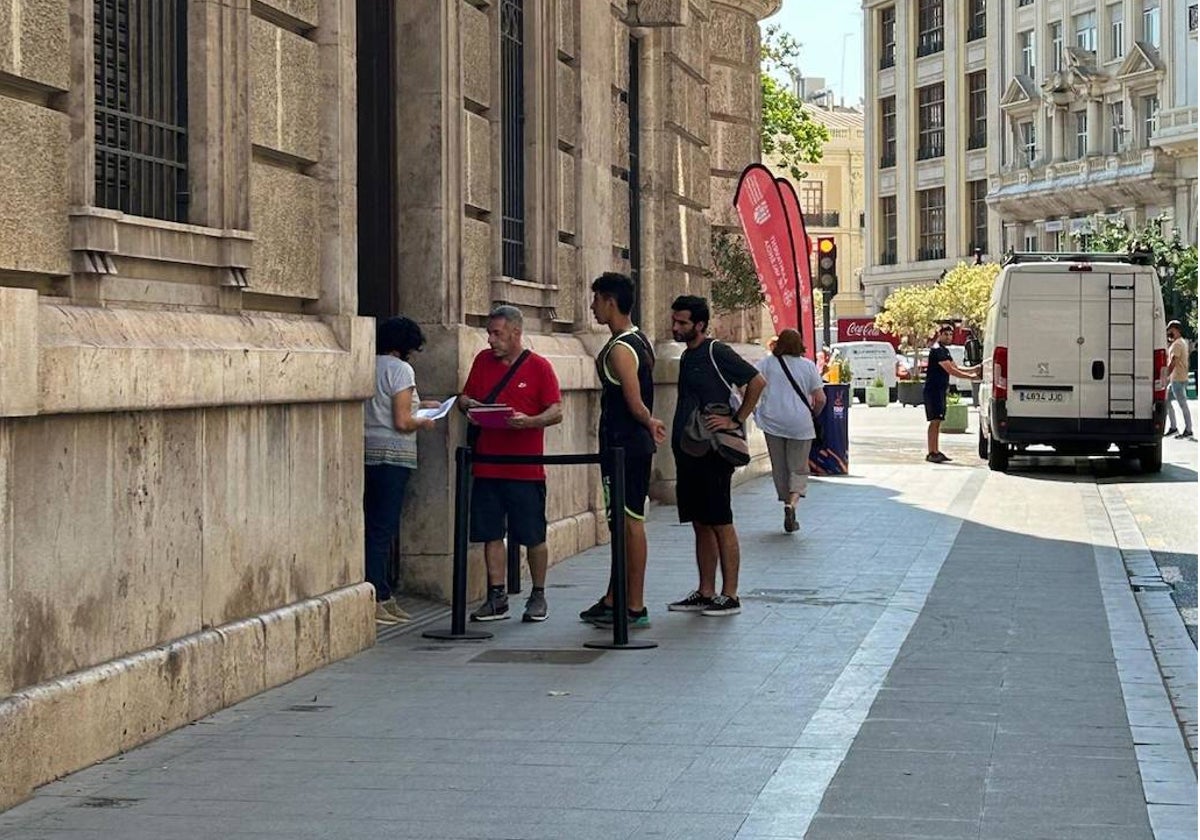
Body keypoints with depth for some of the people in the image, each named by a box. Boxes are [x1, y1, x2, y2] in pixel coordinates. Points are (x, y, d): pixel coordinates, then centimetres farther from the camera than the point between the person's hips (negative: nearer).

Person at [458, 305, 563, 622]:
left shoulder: (539, 367, -2)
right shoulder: (483, 361, 10)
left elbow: (556, 412, -6)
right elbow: (465, 398, 18)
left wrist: (529, 421, -23)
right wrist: (468, 405, -6)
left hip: (526, 468, -4)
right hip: (487, 465, 4)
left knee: (533, 537, 3)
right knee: (491, 534, 5)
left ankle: (538, 596, 17)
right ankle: (496, 598, 12)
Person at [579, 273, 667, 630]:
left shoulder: (620, 349, -18)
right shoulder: (638, 341, 14)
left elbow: (635, 405, -19)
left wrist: (649, 423, -4)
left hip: (624, 445, -10)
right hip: (635, 443, 10)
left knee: (629, 521, -6)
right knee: (624, 522, 15)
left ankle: (635, 608, -2)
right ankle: (614, 599, 23)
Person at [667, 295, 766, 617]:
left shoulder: (716, 353, -10)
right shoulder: (687, 357, 16)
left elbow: (757, 382, -13)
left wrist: (736, 420, -13)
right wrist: (678, 440, 15)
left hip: (714, 453, -9)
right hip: (688, 454, 9)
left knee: (720, 524, -4)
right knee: (700, 525, 11)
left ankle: (729, 596, -1)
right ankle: (705, 593, 16)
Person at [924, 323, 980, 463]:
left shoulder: (945, 350, 18)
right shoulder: (937, 350, -14)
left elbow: (955, 368, 20)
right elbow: (950, 370, -19)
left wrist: (974, 369, 10)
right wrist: (970, 377, -17)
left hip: (940, 390, 10)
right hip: (933, 390, -10)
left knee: (937, 421, 11)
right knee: (935, 421, -12)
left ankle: (935, 452, 14)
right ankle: (931, 453, -13)